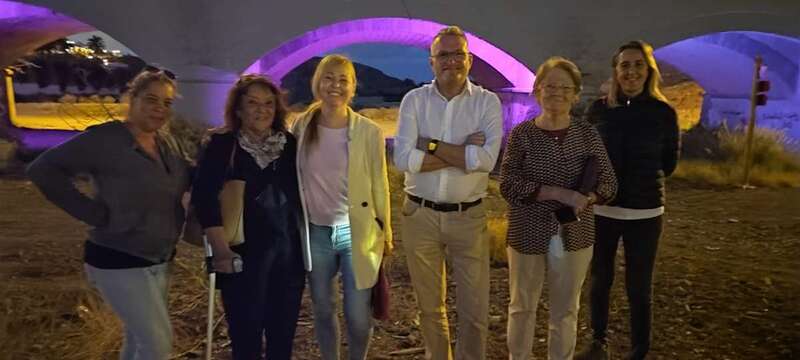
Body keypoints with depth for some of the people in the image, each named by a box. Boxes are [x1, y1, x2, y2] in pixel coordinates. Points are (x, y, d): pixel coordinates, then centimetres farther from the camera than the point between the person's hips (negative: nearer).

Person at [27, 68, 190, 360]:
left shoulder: (164, 146, 6)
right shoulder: (106, 138, -17)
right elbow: (43, 169, -18)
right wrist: (94, 212, -20)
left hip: (159, 261, 8)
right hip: (119, 262, -7)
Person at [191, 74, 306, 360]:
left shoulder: (289, 143, 6)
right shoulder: (223, 145, -6)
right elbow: (204, 196, -15)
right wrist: (221, 250, -21)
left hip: (289, 252, 4)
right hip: (244, 254, -4)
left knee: (284, 331, 15)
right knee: (246, 333, 7)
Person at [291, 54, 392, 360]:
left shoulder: (369, 131, -8)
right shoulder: (302, 127, -2)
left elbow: (379, 185, -1)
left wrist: (385, 231, 2)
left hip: (357, 232, -2)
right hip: (315, 233, 2)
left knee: (358, 315, 6)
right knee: (323, 310, 16)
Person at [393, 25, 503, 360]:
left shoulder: (488, 102, -4)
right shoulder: (414, 100, -3)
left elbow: (486, 160, -19)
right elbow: (403, 159, -16)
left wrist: (431, 145, -16)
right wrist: (463, 151, -16)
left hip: (468, 217, -1)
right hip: (420, 215, 1)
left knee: (475, 310, 8)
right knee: (430, 306, 18)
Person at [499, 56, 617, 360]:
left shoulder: (587, 134, -1)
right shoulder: (521, 134, -6)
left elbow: (608, 183, 1)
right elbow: (508, 185, -15)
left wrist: (584, 199, -19)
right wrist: (558, 193, -24)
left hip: (574, 234, 2)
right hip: (528, 234, -1)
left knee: (566, 311, 15)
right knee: (522, 307, 15)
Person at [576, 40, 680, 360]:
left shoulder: (663, 112, -4)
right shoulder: (598, 109, -2)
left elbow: (669, 163, 8)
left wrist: (643, 180, 9)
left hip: (644, 213, -1)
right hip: (601, 209, 2)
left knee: (638, 288, 6)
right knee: (600, 280, 14)